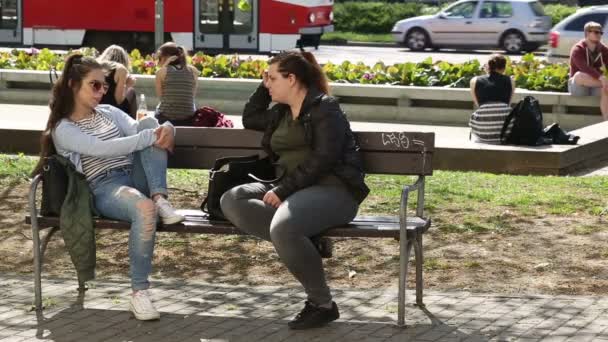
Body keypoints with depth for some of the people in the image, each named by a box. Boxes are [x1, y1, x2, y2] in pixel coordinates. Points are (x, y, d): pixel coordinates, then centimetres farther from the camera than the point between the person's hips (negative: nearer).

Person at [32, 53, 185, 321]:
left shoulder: (109, 113, 21)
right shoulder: (63, 129, 0)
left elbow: (139, 132, 8)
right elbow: (103, 149, -16)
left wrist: (165, 130, -18)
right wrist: (152, 137, -23)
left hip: (138, 177, 6)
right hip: (105, 188, -6)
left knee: (149, 123, -15)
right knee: (145, 209, -40)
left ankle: (160, 198, -25)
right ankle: (139, 293, -31)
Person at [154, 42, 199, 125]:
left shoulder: (162, 72, -1)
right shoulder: (193, 71, 4)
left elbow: (160, 95, 8)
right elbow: (193, 95, 11)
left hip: (165, 119, -2)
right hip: (188, 120, 2)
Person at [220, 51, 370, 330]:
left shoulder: (324, 108, -6)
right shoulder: (282, 112, 20)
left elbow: (323, 159, -17)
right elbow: (250, 119, 37)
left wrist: (283, 190, -21)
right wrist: (264, 87, 23)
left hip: (332, 189, -8)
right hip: (290, 188, 8)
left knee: (283, 226, -38)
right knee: (231, 201, -14)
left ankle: (322, 304, -20)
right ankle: (303, 243, -22)